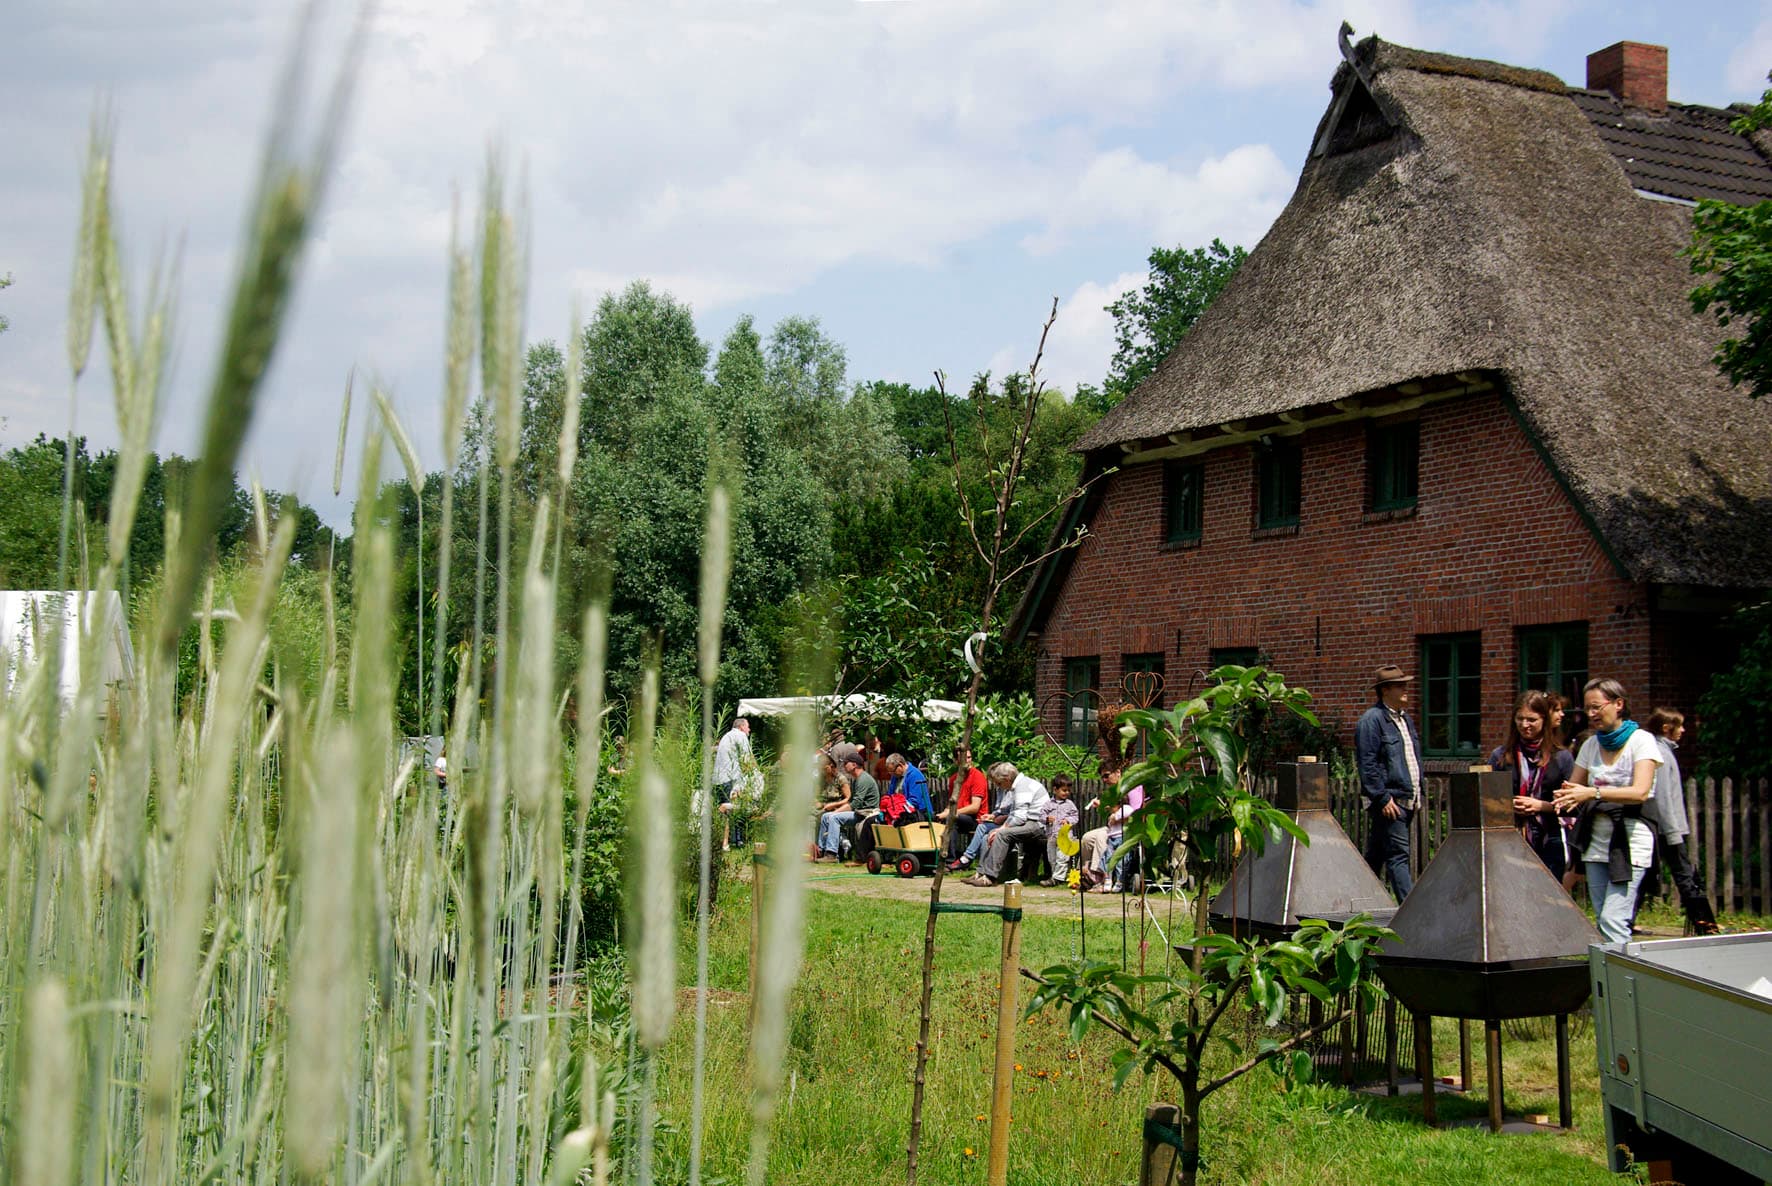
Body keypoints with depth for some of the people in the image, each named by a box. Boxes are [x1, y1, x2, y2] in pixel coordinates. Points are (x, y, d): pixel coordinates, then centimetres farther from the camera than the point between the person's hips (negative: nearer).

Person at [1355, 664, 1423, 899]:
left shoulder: (1405, 718, 19)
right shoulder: (1372, 719, -10)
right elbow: (1367, 763, -15)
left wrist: (1417, 794, 18)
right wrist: (1383, 798, -18)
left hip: (1407, 799, 9)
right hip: (1389, 800, -9)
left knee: (1376, 854, 14)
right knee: (1398, 854, -11)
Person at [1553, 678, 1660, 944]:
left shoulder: (1641, 740, -6)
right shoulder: (1591, 745, 12)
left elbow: (1640, 792, -19)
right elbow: (1573, 789, 13)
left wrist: (1593, 793, -32)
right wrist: (1563, 800, -12)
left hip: (1630, 838, -6)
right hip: (1597, 838, 6)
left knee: (1613, 919, -17)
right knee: (1602, 921, 5)